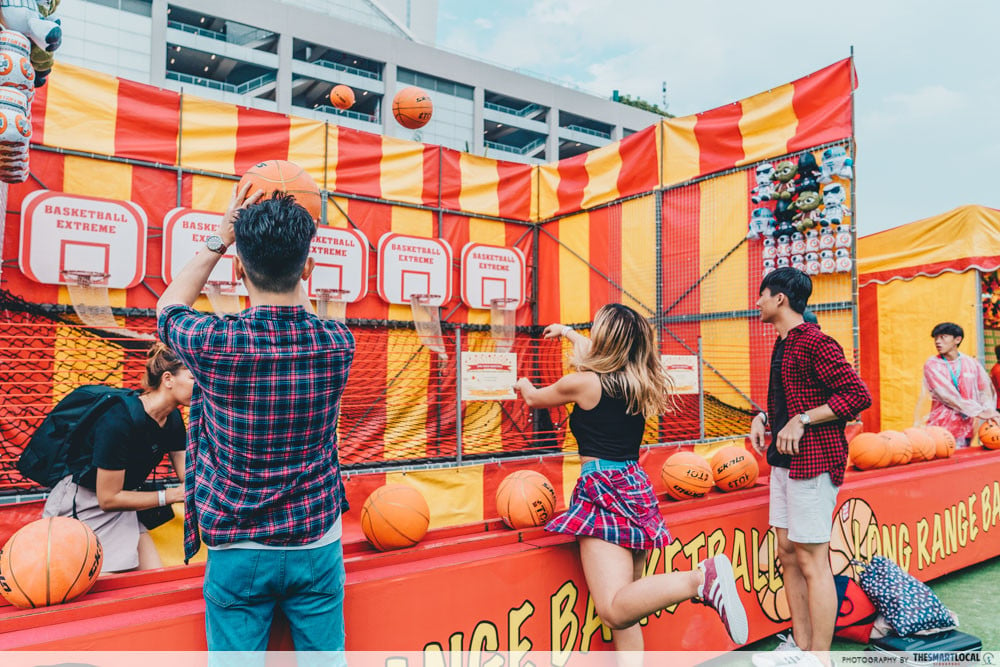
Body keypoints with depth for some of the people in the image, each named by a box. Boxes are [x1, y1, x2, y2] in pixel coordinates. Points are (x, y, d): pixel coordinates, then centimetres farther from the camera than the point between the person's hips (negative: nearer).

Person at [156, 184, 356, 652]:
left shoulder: (214, 344, -17)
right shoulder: (338, 343, -11)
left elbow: (168, 305, 8)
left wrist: (220, 238, 9)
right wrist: (291, 257, 19)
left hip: (237, 550, -1)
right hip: (317, 546, 2)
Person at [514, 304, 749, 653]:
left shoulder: (582, 383, -9)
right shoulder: (640, 382, 10)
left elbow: (534, 399, 11)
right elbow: (601, 354, 31)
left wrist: (524, 385, 35)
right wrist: (568, 332, 48)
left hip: (603, 491, -8)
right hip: (636, 486, 8)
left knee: (615, 609, -19)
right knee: (625, 605, 16)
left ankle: (702, 578, -32)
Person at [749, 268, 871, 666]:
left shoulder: (815, 342, -13)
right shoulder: (782, 344, 17)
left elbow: (858, 395, -18)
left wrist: (802, 421, -20)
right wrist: (764, 418, 8)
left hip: (813, 461, -10)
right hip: (783, 461, 10)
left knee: (812, 562, -4)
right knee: (788, 554, 12)